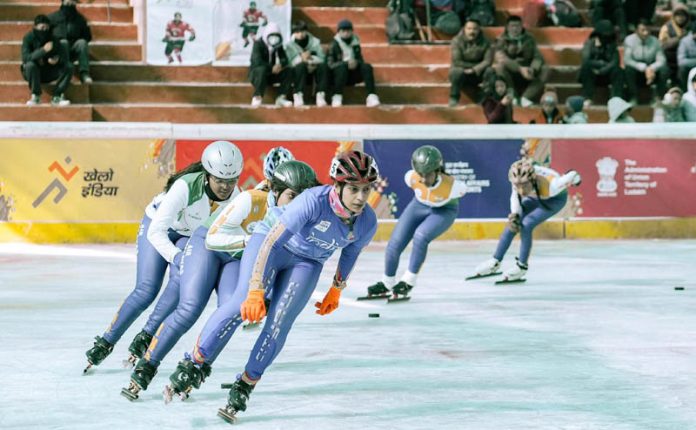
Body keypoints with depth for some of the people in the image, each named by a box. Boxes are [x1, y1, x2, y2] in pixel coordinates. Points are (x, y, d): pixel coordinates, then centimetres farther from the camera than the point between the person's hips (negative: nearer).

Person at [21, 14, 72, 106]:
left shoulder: (52, 39, -2)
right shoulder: (29, 38, -12)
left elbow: (64, 56, -7)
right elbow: (26, 57, -27)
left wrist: (57, 59, -31)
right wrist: (43, 50, -38)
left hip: (48, 73, 3)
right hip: (34, 72, -3)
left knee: (68, 66, -17)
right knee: (30, 65, -36)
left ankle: (57, 97, -18)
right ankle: (36, 96, -21)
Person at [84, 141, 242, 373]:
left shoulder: (234, 196, -23)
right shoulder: (186, 186, -38)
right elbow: (156, 232, -37)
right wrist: (178, 258, -47)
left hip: (191, 237, 4)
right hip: (158, 225, -4)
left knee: (180, 282, -22)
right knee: (147, 290, -14)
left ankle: (146, 337, -8)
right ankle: (106, 341, 1)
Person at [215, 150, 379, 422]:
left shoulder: (367, 222, -17)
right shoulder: (314, 201, -34)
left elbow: (351, 251, 6)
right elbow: (271, 242, -34)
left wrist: (336, 290, 16)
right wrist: (256, 291, -38)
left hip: (307, 265, 3)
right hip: (276, 248, -3)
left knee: (278, 324, -12)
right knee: (242, 306, -20)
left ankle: (243, 389, 3)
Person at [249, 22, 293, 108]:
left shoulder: (278, 46, 5)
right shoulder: (258, 44, -14)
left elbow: (284, 59, -2)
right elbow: (257, 61, -27)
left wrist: (280, 65, -27)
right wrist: (271, 68, -34)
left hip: (271, 75, 6)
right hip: (256, 72, -6)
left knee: (288, 70, -15)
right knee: (262, 69, -39)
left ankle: (281, 98, -18)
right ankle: (257, 98, -33)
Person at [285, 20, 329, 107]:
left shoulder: (315, 42, 0)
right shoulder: (290, 44, -3)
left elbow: (322, 59, -8)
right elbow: (290, 62, -13)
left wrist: (311, 58, -26)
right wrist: (301, 58, -30)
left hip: (314, 70, 2)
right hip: (298, 71, -1)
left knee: (323, 66, -29)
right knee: (301, 66, -36)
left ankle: (320, 95, -32)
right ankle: (298, 96, -39)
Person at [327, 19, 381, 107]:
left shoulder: (355, 43, 9)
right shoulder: (335, 45, -4)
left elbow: (361, 60, 12)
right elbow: (330, 64, -12)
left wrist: (356, 63, -14)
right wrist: (346, 63, -27)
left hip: (353, 76, 4)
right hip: (339, 74, -4)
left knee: (367, 67, -23)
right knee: (343, 66, -35)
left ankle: (371, 96, -34)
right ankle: (337, 97, -35)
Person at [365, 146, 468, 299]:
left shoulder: (451, 186, -37)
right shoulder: (412, 178, -29)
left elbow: (463, 188, -14)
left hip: (444, 210, -3)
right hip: (419, 206, 4)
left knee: (421, 236, -30)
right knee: (395, 243, -4)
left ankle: (409, 281, -14)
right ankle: (387, 282, 21)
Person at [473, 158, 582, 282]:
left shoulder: (550, 186, -46)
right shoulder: (519, 181, -33)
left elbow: (573, 176, -27)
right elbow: (515, 197, -9)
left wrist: (576, 180, -3)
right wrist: (514, 214, -25)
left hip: (555, 199, -5)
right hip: (535, 196, 5)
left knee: (526, 225, -20)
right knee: (512, 224, -1)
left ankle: (522, 266, -2)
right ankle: (495, 262, 15)